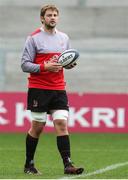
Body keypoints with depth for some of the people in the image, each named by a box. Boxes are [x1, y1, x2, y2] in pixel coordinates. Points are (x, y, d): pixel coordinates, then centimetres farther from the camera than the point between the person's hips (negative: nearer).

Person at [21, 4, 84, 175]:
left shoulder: (64, 38, 12)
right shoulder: (34, 38, -4)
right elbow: (25, 65, -7)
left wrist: (70, 64, 0)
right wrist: (45, 67, -19)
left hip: (58, 89, 4)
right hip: (38, 89, -4)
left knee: (62, 123, -8)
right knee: (37, 127, 0)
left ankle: (67, 164, -13)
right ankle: (29, 164, 14)